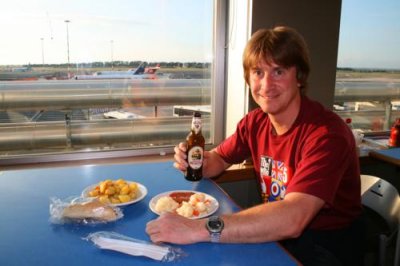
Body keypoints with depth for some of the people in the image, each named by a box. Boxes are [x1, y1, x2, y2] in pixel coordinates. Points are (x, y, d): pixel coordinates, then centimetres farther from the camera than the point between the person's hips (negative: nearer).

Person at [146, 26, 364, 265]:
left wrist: (199, 229, -40)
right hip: (277, 234, 5)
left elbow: (292, 219, -36)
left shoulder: (326, 134, -25)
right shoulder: (255, 122, -3)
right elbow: (219, 158, 11)